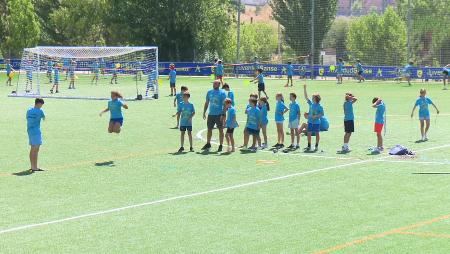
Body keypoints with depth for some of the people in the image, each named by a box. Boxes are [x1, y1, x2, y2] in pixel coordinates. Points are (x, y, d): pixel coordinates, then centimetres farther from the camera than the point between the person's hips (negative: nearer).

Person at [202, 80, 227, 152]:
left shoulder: (222, 93, -6)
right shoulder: (209, 92, 9)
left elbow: (224, 104, -9)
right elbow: (207, 103, 16)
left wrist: (223, 114, -17)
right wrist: (204, 112, 11)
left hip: (219, 115, -5)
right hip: (211, 114, 5)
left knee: (220, 130, 1)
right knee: (209, 129, 11)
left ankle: (221, 145, 7)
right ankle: (208, 144, 23)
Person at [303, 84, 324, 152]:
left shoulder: (319, 106, -9)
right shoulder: (311, 104, 6)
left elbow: (322, 114, -9)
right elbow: (306, 97, 7)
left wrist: (315, 116, -22)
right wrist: (304, 89, 2)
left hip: (316, 122, -5)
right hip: (310, 121, 5)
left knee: (317, 134, 5)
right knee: (309, 133, 4)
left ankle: (316, 146, 12)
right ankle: (309, 146, 11)